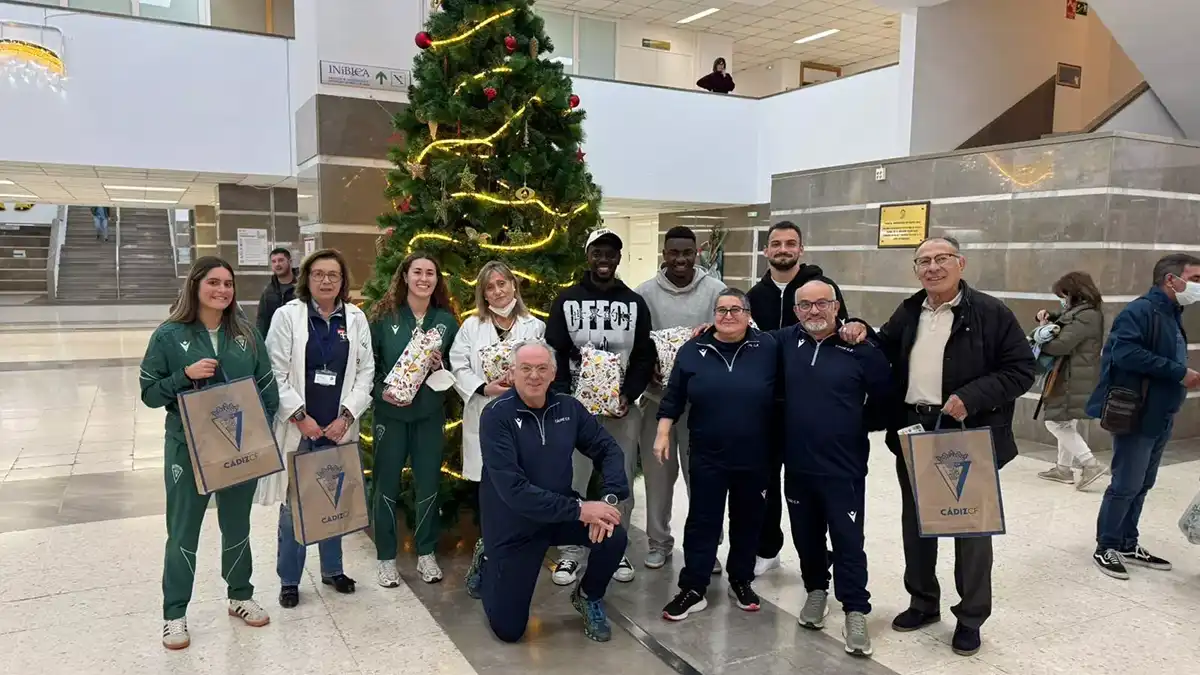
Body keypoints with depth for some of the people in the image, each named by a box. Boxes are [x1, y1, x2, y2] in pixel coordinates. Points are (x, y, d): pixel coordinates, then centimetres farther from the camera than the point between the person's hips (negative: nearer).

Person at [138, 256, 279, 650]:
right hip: (188, 448, -2)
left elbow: (267, 386, 5)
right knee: (183, 530, 8)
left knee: (237, 525, 17)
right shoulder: (169, 334, -7)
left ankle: (240, 596, 34)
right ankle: (174, 613, 23)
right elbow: (149, 392, -5)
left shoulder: (246, 333, 1)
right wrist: (185, 376, -21)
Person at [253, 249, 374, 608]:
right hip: (297, 427, -2)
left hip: (339, 427, 3)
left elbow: (365, 371, 2)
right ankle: (289, 579, 22)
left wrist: (346, 416, -8)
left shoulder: (356, 318, 4)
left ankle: (332, 568, 32)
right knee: (293, 505, 6)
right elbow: (276, 373, -7)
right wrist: (300, 416, -13)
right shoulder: (287, 315, -4)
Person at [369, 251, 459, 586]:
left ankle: (426, 553, 24)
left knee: (429, 483, 8)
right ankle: (386, 557, 20)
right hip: (390, 412, -2)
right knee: (387, 484, 6)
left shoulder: (447, 320, 3)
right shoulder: (384, 315, -4)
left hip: (430, 413, 2)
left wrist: (440, 367, -11)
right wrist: (381, 390, -17)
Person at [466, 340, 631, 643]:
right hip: (513, 525, -4)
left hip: (562, 510, 4)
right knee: (508, 629, 2)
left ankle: (589, 598, 9)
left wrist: (609, 498, -24)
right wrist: (579, 510, -33)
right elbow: (512, 489, -30)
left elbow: (609, 450, -4)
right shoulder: (497, 415, -22)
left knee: (614, 535, -24)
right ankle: (486, 564, 34)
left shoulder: (568, 407, -6)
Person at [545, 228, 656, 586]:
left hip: (623, 407, 1)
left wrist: (629, 395, -9)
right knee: (574, 481, 3)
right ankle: (571, 552, 16)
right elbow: (554, 354, 1)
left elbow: (645, 356, 5)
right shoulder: (566, 300, 4)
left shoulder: (635, 303, 8)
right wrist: (566, 398, -12)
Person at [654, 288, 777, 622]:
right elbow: (673, 398, 5)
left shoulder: (768, 348, -5)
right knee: (702, 522, 5)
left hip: (754, 457, 0)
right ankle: (693, 589, 14)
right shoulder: (693, 350, -1)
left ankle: (741, 581, 31)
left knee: (747, 520, 14)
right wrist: (663, 433, -1)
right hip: (708, 456, 0)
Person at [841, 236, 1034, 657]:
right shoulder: (907, 313, 9)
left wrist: (971, 398, -21)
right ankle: (923, 602, 32)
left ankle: (971, 618, 23)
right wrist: (861, 332, 2)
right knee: (915, 523, 15)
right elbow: (885, 353, 22)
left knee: (971, 526, 7)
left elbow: (1021, 369, -10)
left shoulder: (990, 313, -8)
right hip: (913, 433, 5)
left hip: (970, 437, -5)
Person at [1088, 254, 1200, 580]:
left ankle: (1128, 544, 27)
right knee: (1126, 485, -2)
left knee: (1142, 485, 15)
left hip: (1160, 417, 9)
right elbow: (1126, 352, -28)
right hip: (1136, 416, -9)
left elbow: (1167, 360, 17)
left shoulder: (1172, 314, 15)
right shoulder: (1140, 310, -15)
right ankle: (1106, 548, 11)